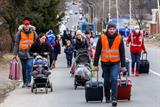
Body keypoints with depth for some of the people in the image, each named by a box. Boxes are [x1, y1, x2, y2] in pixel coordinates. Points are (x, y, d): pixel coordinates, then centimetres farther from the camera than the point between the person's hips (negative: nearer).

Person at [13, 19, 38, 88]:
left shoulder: (33, 33, 4)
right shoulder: (19, 33, 2)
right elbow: (16, 44, 5)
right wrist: (15, 53, 3)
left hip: (30, 53, -1)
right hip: (22, 53, 1)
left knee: (29, 66, -16)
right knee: (24, 68, 9)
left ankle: (28, 82, -14)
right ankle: (24, 82, 19)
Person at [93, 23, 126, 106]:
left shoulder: (119, 38, -1)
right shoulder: (102, 38, -2)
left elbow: (122, 53, 4)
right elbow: (97, 52, 0)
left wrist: (123, 65, 3)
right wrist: (95, 64, -1)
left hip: (115, 63, -1)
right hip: (105, 63, 1)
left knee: (114, 79, -17)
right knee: (106, 81, 11)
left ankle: (114, 98, -16)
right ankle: (107, 97, 29)